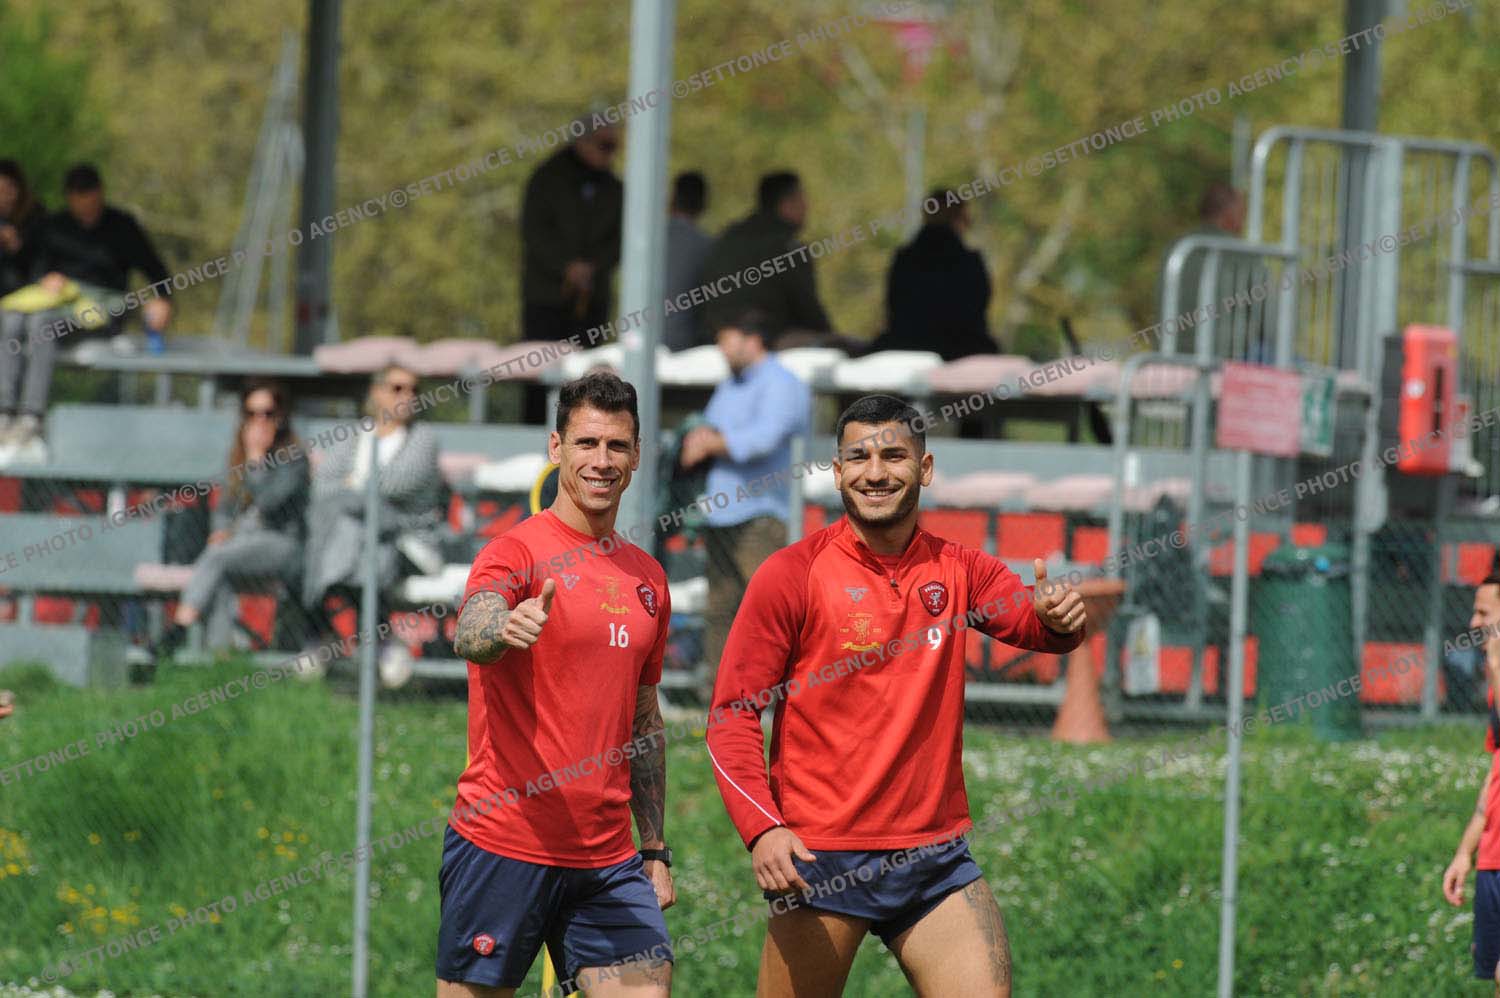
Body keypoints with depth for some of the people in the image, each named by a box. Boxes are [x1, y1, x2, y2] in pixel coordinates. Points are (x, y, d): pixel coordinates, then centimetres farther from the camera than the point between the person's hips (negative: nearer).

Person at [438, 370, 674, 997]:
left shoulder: (647, 580, 15)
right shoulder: (518, 552, -5)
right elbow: (467, 635, -26)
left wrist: (655, 851, 19)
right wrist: (502, 630, -50)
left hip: (607, 861, 5)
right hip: (503, 845, -5)